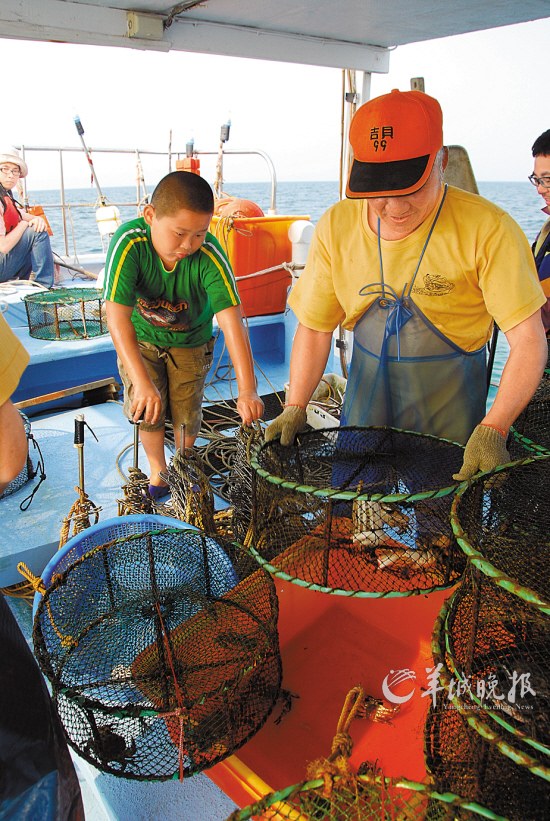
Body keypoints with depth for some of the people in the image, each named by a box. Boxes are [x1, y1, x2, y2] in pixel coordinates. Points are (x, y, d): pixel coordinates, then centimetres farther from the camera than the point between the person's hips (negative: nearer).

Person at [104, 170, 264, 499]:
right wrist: (141, 382, -48)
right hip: (139, 338, 0)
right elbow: (117, 316, -39)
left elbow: (232, 320, -40)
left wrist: (247, 390, -46)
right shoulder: (130, 243, -34)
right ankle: (158, 469, 30)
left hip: (190, 342, 0)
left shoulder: (209, 255, -34)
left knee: (187, 414, 4)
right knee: (149, 412, 1)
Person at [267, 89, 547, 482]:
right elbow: (315, 328, -3)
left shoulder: (487, 228, -19)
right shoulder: (337, 226, -8)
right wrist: (294, 409, -13)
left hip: (449, 405, -2)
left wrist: (492, 431, -32)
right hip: (366, 398, 3)